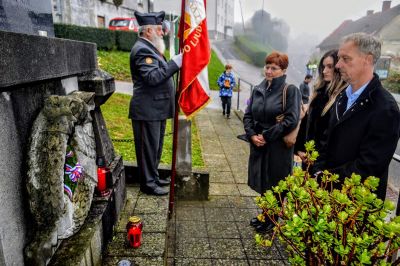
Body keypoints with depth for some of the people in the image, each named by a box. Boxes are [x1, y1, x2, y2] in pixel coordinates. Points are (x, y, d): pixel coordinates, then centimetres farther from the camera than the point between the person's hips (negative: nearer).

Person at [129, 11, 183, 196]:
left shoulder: (150, 48, 18)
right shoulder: (142, 49, -15)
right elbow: (153, 77, -27)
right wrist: (175, 62, -25)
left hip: (156, 109, 11)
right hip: (147, 110, -11)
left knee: (155, 146, 18)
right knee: (148, 148, 0)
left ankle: (153, 177, 32)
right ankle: (148, 184, 13)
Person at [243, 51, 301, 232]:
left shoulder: (290, 90, -8)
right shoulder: (258, 90, 8)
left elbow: (291, 120, -16)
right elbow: (248, 115, 10)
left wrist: (266, 136, -16)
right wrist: (252, 135, -7)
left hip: (278, 147, -5)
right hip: (258, 145, 5)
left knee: (274, 184, 7)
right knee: (262, 183, 16)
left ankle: (272, 219, 27)